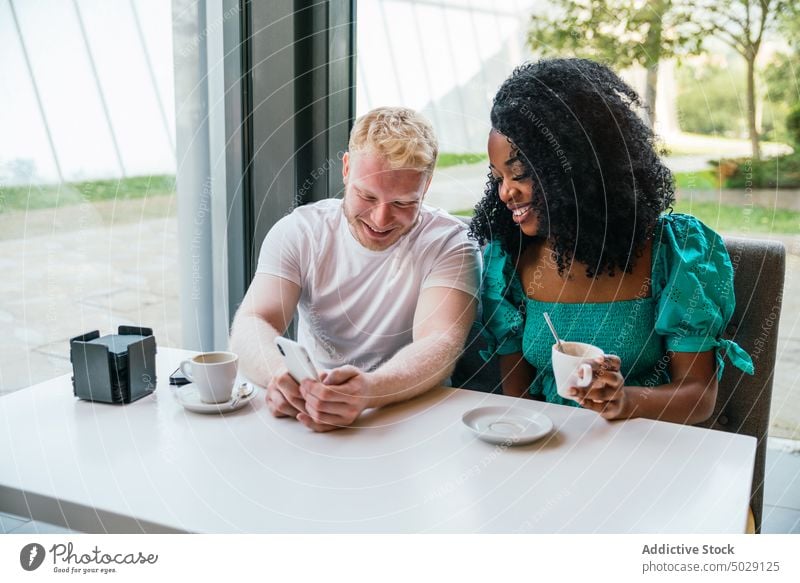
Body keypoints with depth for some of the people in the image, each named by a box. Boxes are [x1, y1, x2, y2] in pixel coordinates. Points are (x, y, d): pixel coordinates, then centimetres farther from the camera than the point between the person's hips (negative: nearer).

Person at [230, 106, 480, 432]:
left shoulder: (450, 243, -8)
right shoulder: (298, 231, -2)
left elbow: (440, 345, -22)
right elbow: (251, 325, -13)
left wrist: (369, 390, -42)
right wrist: (281, 374, -36)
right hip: (308, 425, 2)